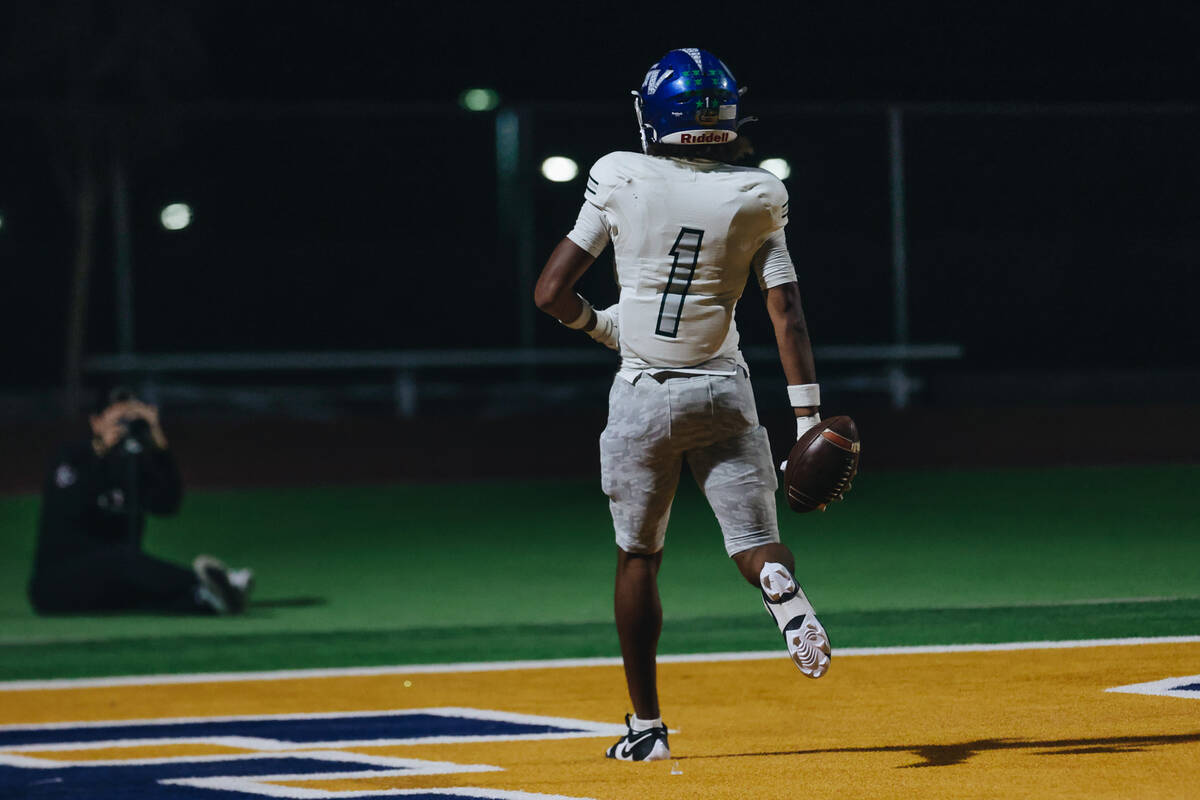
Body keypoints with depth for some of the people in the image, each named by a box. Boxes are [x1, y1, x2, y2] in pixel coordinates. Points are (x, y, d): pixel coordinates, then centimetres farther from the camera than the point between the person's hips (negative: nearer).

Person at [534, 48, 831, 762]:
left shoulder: (623, 180, -10)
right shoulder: (756, 199, -5)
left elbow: (552, 292, -7)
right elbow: (787, 314, -6)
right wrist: (810, 420, -4)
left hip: (644, 397, -1)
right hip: (725, 394, 1)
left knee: (638, 557, 13)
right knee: (754, 540, 3)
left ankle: (647, 724, 16)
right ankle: (785, 588, -35)